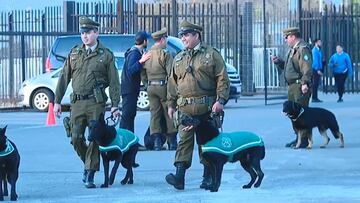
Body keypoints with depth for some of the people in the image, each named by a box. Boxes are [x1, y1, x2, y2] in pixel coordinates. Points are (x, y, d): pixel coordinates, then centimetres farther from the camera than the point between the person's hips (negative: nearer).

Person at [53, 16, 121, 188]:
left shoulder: (106, 55, 3)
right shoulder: (74, 53, 12)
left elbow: (114, 82, 2)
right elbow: (64, 78, 13)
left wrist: (115, 105, -6)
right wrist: (57, 101, 9)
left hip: (96, 102, -3)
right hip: (77, 102, 3)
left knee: (95, 139, -4)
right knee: (76, 138, -1)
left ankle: (90, 175, 2)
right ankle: (88, 163, 24)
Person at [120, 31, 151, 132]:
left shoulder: (136, 52, 15)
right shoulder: (135, 53, -17)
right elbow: (130, 70, -30)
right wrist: (141, 61, -38)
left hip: (131, 89, 11)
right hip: (130, 90, -11)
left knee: (130, 114, 14)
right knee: (127, 115, -10)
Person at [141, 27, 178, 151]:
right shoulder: (165, 54, -11)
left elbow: (143, 74, 13)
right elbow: (170, 73, -14)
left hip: (151, 88, 5)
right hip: (163, 86, -5)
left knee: (154, 114, 6)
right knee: (169, 114, 5)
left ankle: (157, 142, 1)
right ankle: (172, 142, 9)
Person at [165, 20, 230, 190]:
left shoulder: (211, 55, 2)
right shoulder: (178, 58, 16)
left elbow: (222, 79, -3)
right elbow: (172, 82, 20)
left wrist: (221, 100, -12)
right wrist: (171, 104, 15)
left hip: (207, 108, -3)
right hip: (185, 108, 3)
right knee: (184, 140, -6)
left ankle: (208, 176, 13)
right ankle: (179, 176, -14)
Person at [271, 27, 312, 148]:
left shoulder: (303, 49, -12)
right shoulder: (292, 50, 20)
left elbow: (307, 68, -22)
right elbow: (287, 66, 29)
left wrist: (305, 83, -31)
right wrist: (278, 61, 14)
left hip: (300, 86, -11)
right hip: (292, 86, 11)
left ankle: (305, 140, -6)